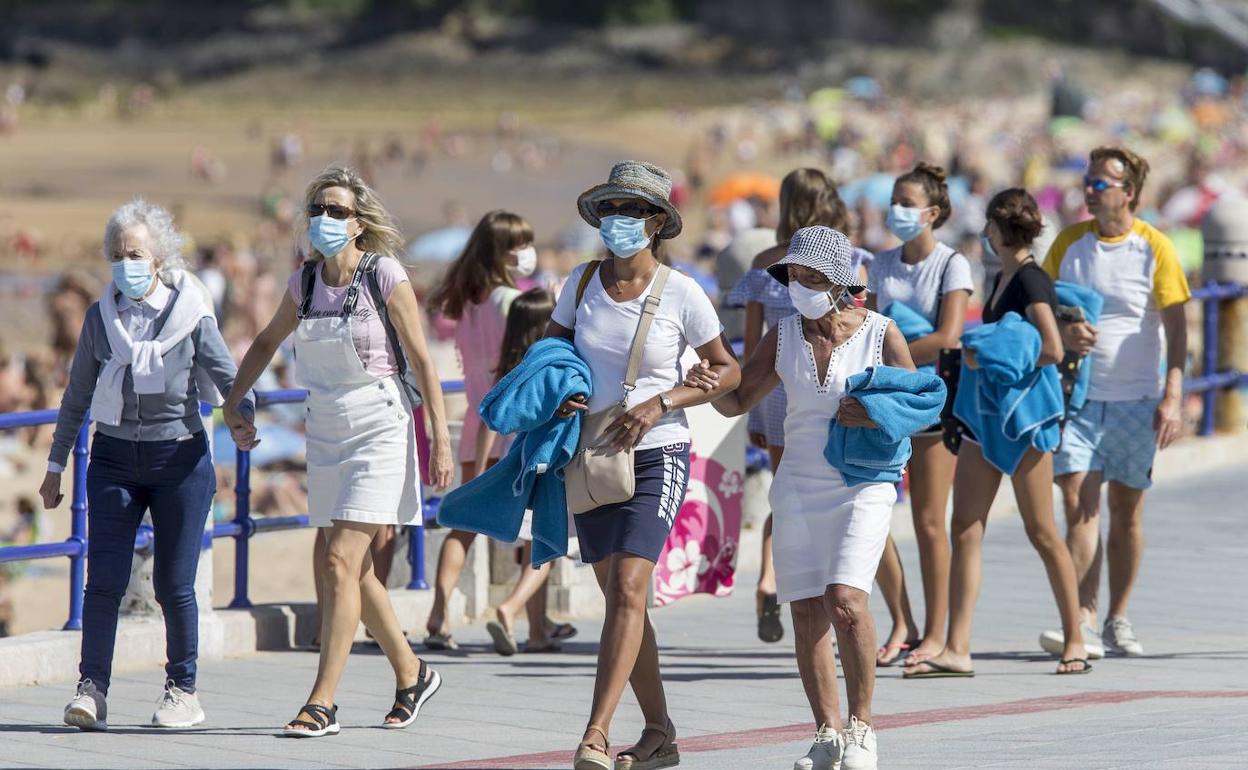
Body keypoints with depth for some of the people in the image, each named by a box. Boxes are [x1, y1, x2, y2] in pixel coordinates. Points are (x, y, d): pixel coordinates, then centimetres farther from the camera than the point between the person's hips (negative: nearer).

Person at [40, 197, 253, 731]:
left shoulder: (191, 316, -4)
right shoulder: (100, 318, 5)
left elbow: (230, 382, 1)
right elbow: (77, 397, 13)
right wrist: (56, 466, 15)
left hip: (179, 457, -2)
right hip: (114, 459, 2)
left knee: (174, 583, 0)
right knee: (103, 578, -7)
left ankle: (183, 691, 14)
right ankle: (91, 688, -7)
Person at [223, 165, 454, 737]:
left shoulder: (385, 276, -11)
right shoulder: (305, 282, 4)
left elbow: (421, 360, -9)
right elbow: (267, 343, 22)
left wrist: (441, 440, -11)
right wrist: (233, 405, 18)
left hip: (380, 428, -7)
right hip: (327, 432, 7)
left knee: (341, 560, -14)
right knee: (350, 566, 12)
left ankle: (322, 701, -15)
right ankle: (411, 673, 30)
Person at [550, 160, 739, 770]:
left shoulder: (680, 294, -9)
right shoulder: (583, 281, 1)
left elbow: (728, 371, -1)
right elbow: (549, 347, 16)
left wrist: (658, 405, -14)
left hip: (657, 453, -5)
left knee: (628, 589, -18)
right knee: (619, 599, 9)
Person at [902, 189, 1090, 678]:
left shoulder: (1031, 282, -13)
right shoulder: (1003, 277, 15)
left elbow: (1052, 350, -23)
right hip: (985, 416, 9)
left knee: (1041, 531, -1)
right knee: (966, 529, 1)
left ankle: (1074, 641, 10)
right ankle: (956, 649, -2)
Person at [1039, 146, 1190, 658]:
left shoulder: (1154, 248, -3)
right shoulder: (1070, 242, 4)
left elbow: (1176, 326, -5)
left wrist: (1173, 397, -14)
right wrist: (1063, 331, -13)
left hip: (1136, 400, -1)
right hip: (1078, 397, 1)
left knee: (1126, 511, 6)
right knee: (1078, 504, -12)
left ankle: (1118, 620, 17)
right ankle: (1083, 620, -16)